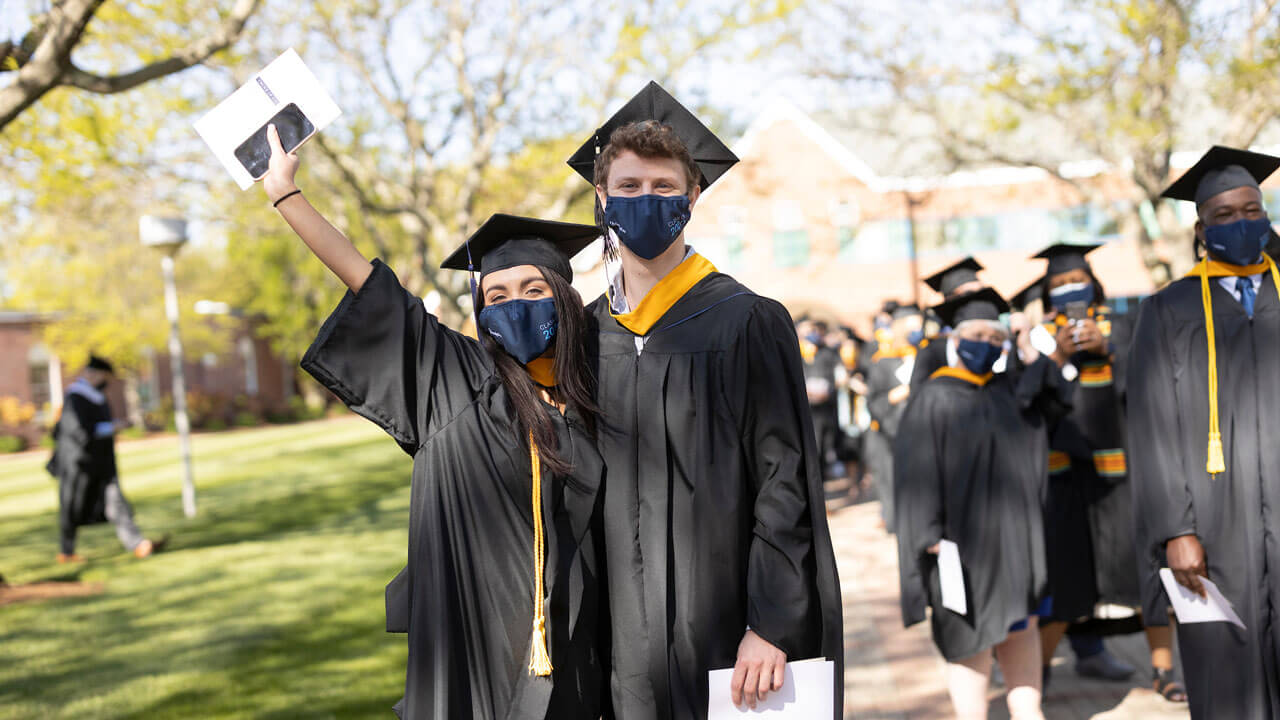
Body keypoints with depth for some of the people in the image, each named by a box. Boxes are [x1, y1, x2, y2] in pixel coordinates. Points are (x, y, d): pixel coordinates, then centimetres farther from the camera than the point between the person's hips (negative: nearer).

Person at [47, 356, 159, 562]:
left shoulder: (94, 396, 11)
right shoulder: (75, 399, -17)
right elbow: (82, 431, -27)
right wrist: (112, 428, -20)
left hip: (100, 464, 8)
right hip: (79, 463, -8)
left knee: (115, 501, -4)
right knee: (73, 511, 8)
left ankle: (138, 545, -13)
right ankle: (65, 552, 25)